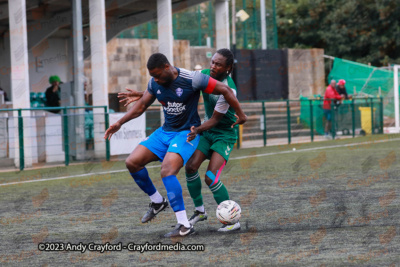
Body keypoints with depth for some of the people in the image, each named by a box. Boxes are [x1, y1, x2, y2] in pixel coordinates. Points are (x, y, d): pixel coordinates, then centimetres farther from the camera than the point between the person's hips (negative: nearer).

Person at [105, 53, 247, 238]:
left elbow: (224, 90, -12)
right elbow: (142, 105, 16)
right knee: (132, 162, -6)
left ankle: (184, 225, -24)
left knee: (167, 172, -28)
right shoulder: (154, 83, -1)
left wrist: (240, 114, -3)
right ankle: (157, 202, 16)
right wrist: (119, 123, 9)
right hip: (165, 132, 7)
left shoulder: (192, 79, -20)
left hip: (187, 133, -7)